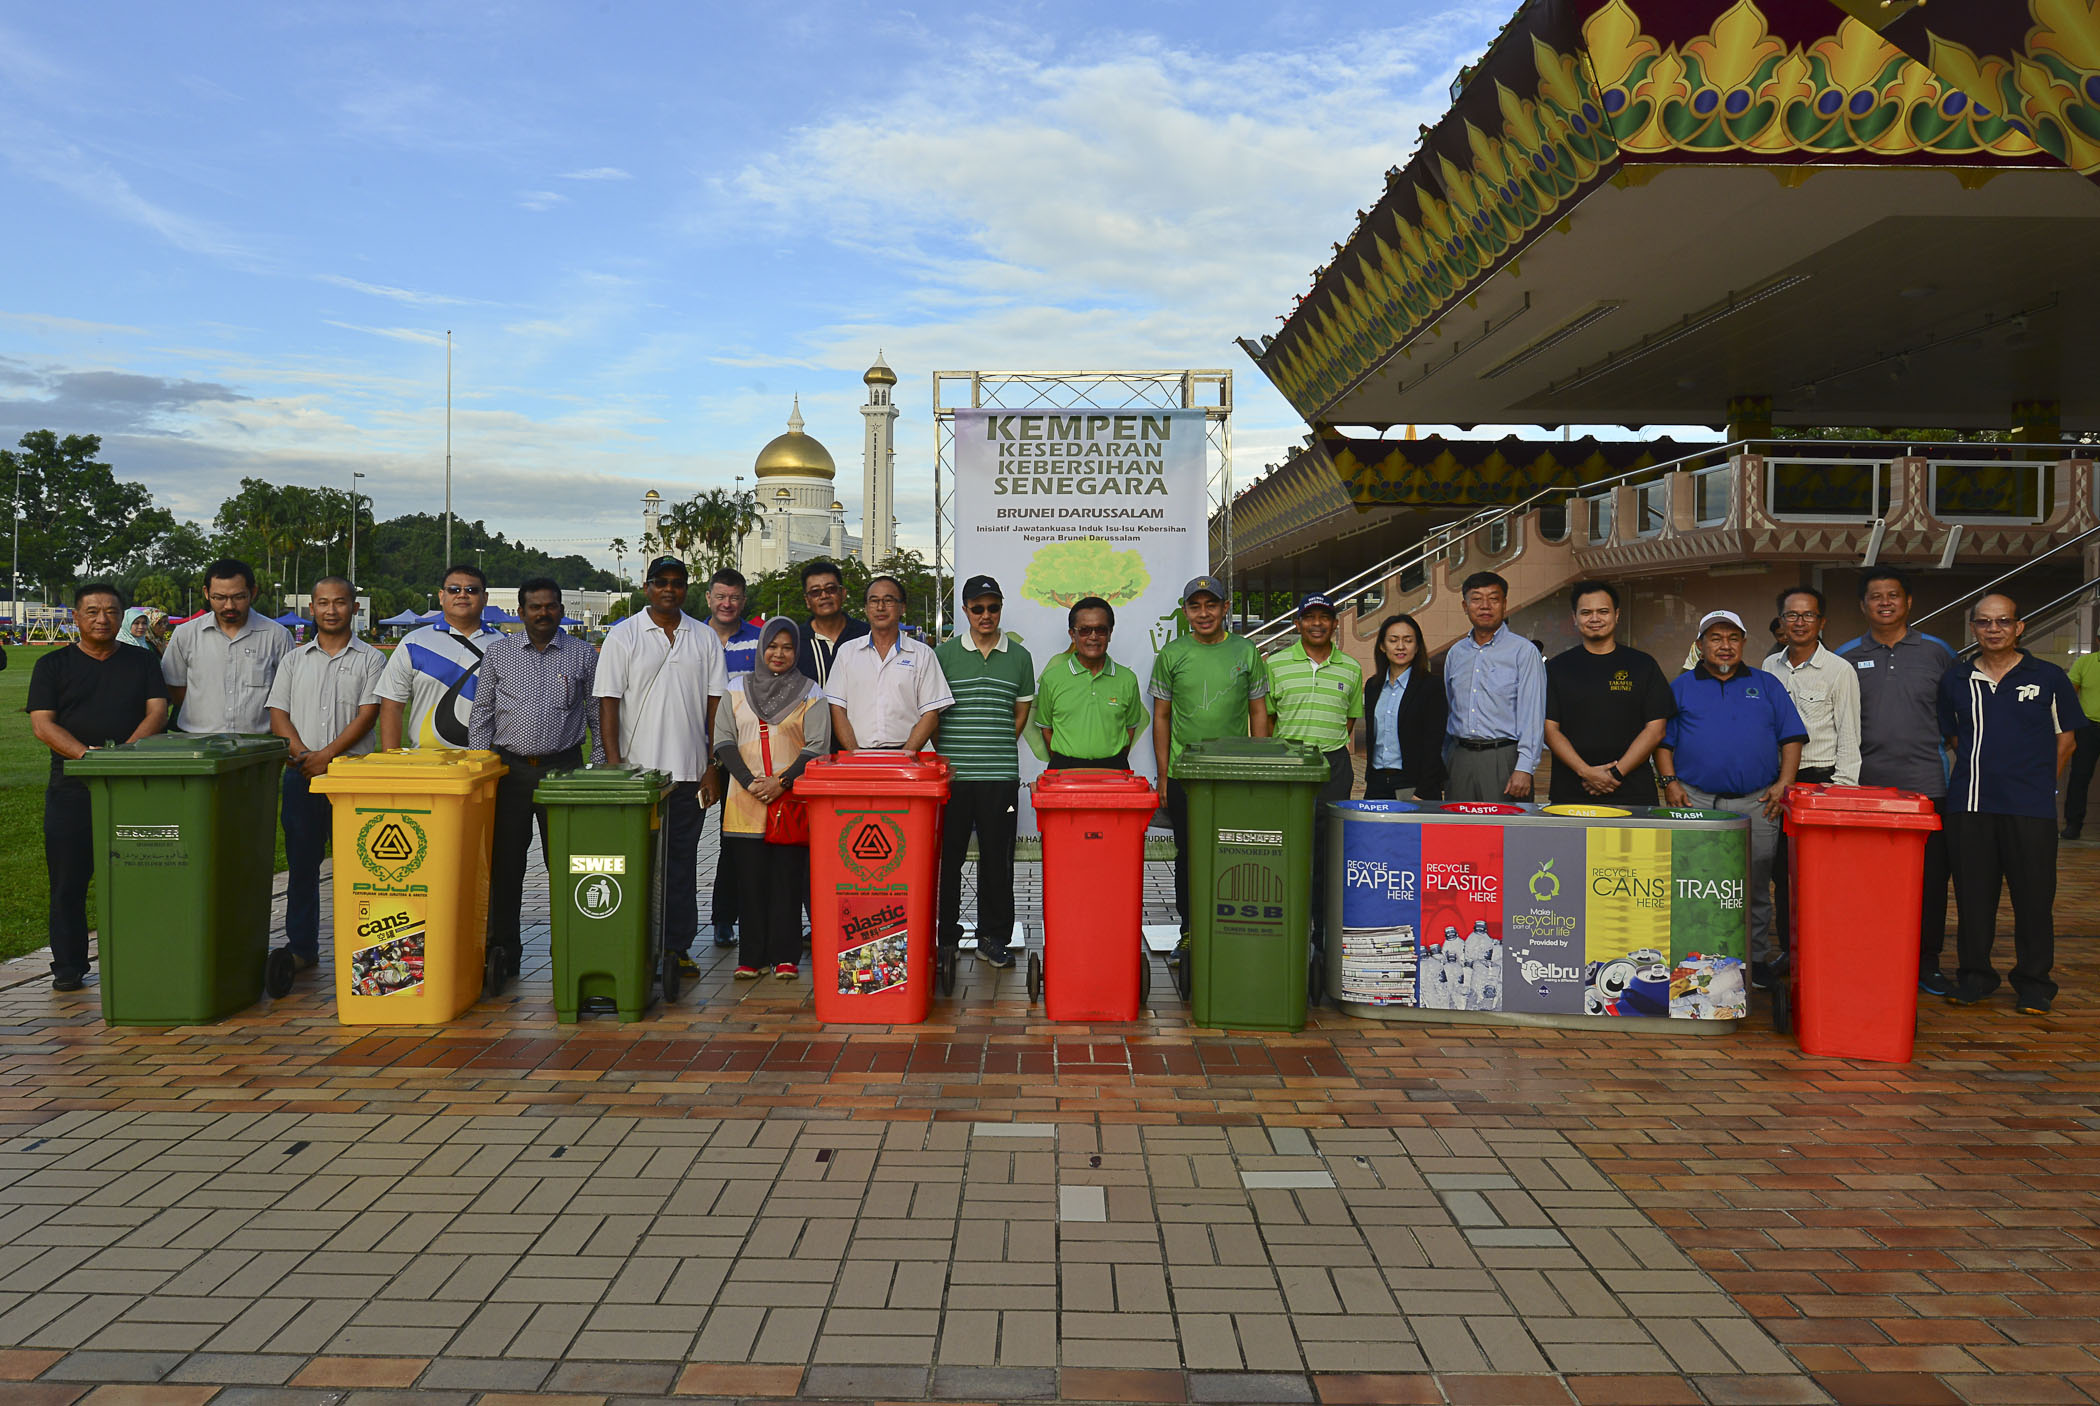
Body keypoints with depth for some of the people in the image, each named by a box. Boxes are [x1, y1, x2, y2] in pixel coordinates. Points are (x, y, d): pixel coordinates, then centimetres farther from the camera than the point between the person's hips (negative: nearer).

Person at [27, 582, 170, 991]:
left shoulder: (142, 661, 12)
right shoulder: (53, 665, 8)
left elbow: (157, 713, 2)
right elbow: (42, 724, -2)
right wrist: (86, 753, -19)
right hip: (71, 786, 0)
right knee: (68, 881, 3)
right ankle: (68, 967, 11)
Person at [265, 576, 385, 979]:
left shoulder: (370, 659, 5)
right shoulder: (294, 659, 15)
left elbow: (367, 715, -4)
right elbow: (278, 712, 8)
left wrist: (326, 755, -13)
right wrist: (300, 751, -9)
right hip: (301, 776, 3)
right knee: (301, 863, 6)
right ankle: (301, 948, 14)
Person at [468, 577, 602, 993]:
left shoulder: (583, 654, 7)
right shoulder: (498, 652, 9)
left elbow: (599, 712, 10)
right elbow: (481, 713, 11)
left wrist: (600, 768, 3)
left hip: (562, 768, -1)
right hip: (509, 767, 1)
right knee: (505, 861, 3)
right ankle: (504, 950, 13)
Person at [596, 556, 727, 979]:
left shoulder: (705, 639, 9)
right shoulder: (622, 636, 2)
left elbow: (715, 704, 9)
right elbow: (608, 703, -2)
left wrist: (712, 765, 2)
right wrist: (614, 768, -9)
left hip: (689, 771, 2)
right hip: (638, 770, -2)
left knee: (682, 861, 7)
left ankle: (678, 947, 14)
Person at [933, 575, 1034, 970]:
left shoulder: (1019, 656, 8)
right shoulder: (944, 653, 4)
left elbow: (1021, 712, 14)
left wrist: (998, 750, 6)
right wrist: (944, 754, 0)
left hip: (1000, 775, 1)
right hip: (952, 774, -1)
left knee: (997, 858, 5)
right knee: (947, 856, 4)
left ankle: (993, 937, 15)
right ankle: (945, 935, 15)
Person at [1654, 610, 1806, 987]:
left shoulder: (1767, 685, 14)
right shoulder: (1680, 687, 11)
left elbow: (1791, 738, 10)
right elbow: (1663, 740, 8)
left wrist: (1784, 783, -2)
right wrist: (1670, 782, -4)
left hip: (1757, 803, 1)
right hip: (1694, 801, -1)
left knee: (1756, 887, 5)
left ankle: (1756, 959, 15)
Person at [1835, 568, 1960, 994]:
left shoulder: (1936, 652, 8)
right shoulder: (1846, 657, 8)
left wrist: (1946, 744, 6)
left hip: (1926, 783, 0)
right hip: (1866, 786, 0)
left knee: (1930, 875, 2)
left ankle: (1927, 963, 12)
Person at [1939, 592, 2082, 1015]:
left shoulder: (2048, 678, 4)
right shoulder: (1955, 680, 9)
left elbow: (2066, 738, 10)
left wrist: (2039, 782, 5)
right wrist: (1983, 772, 10)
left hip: (2030, 807, -2)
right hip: (1969, 805, 2)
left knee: (2034, 896, 1)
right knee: (1972, 895, 7)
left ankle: (2034, 983, 13)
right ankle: (1974, 975, 18)